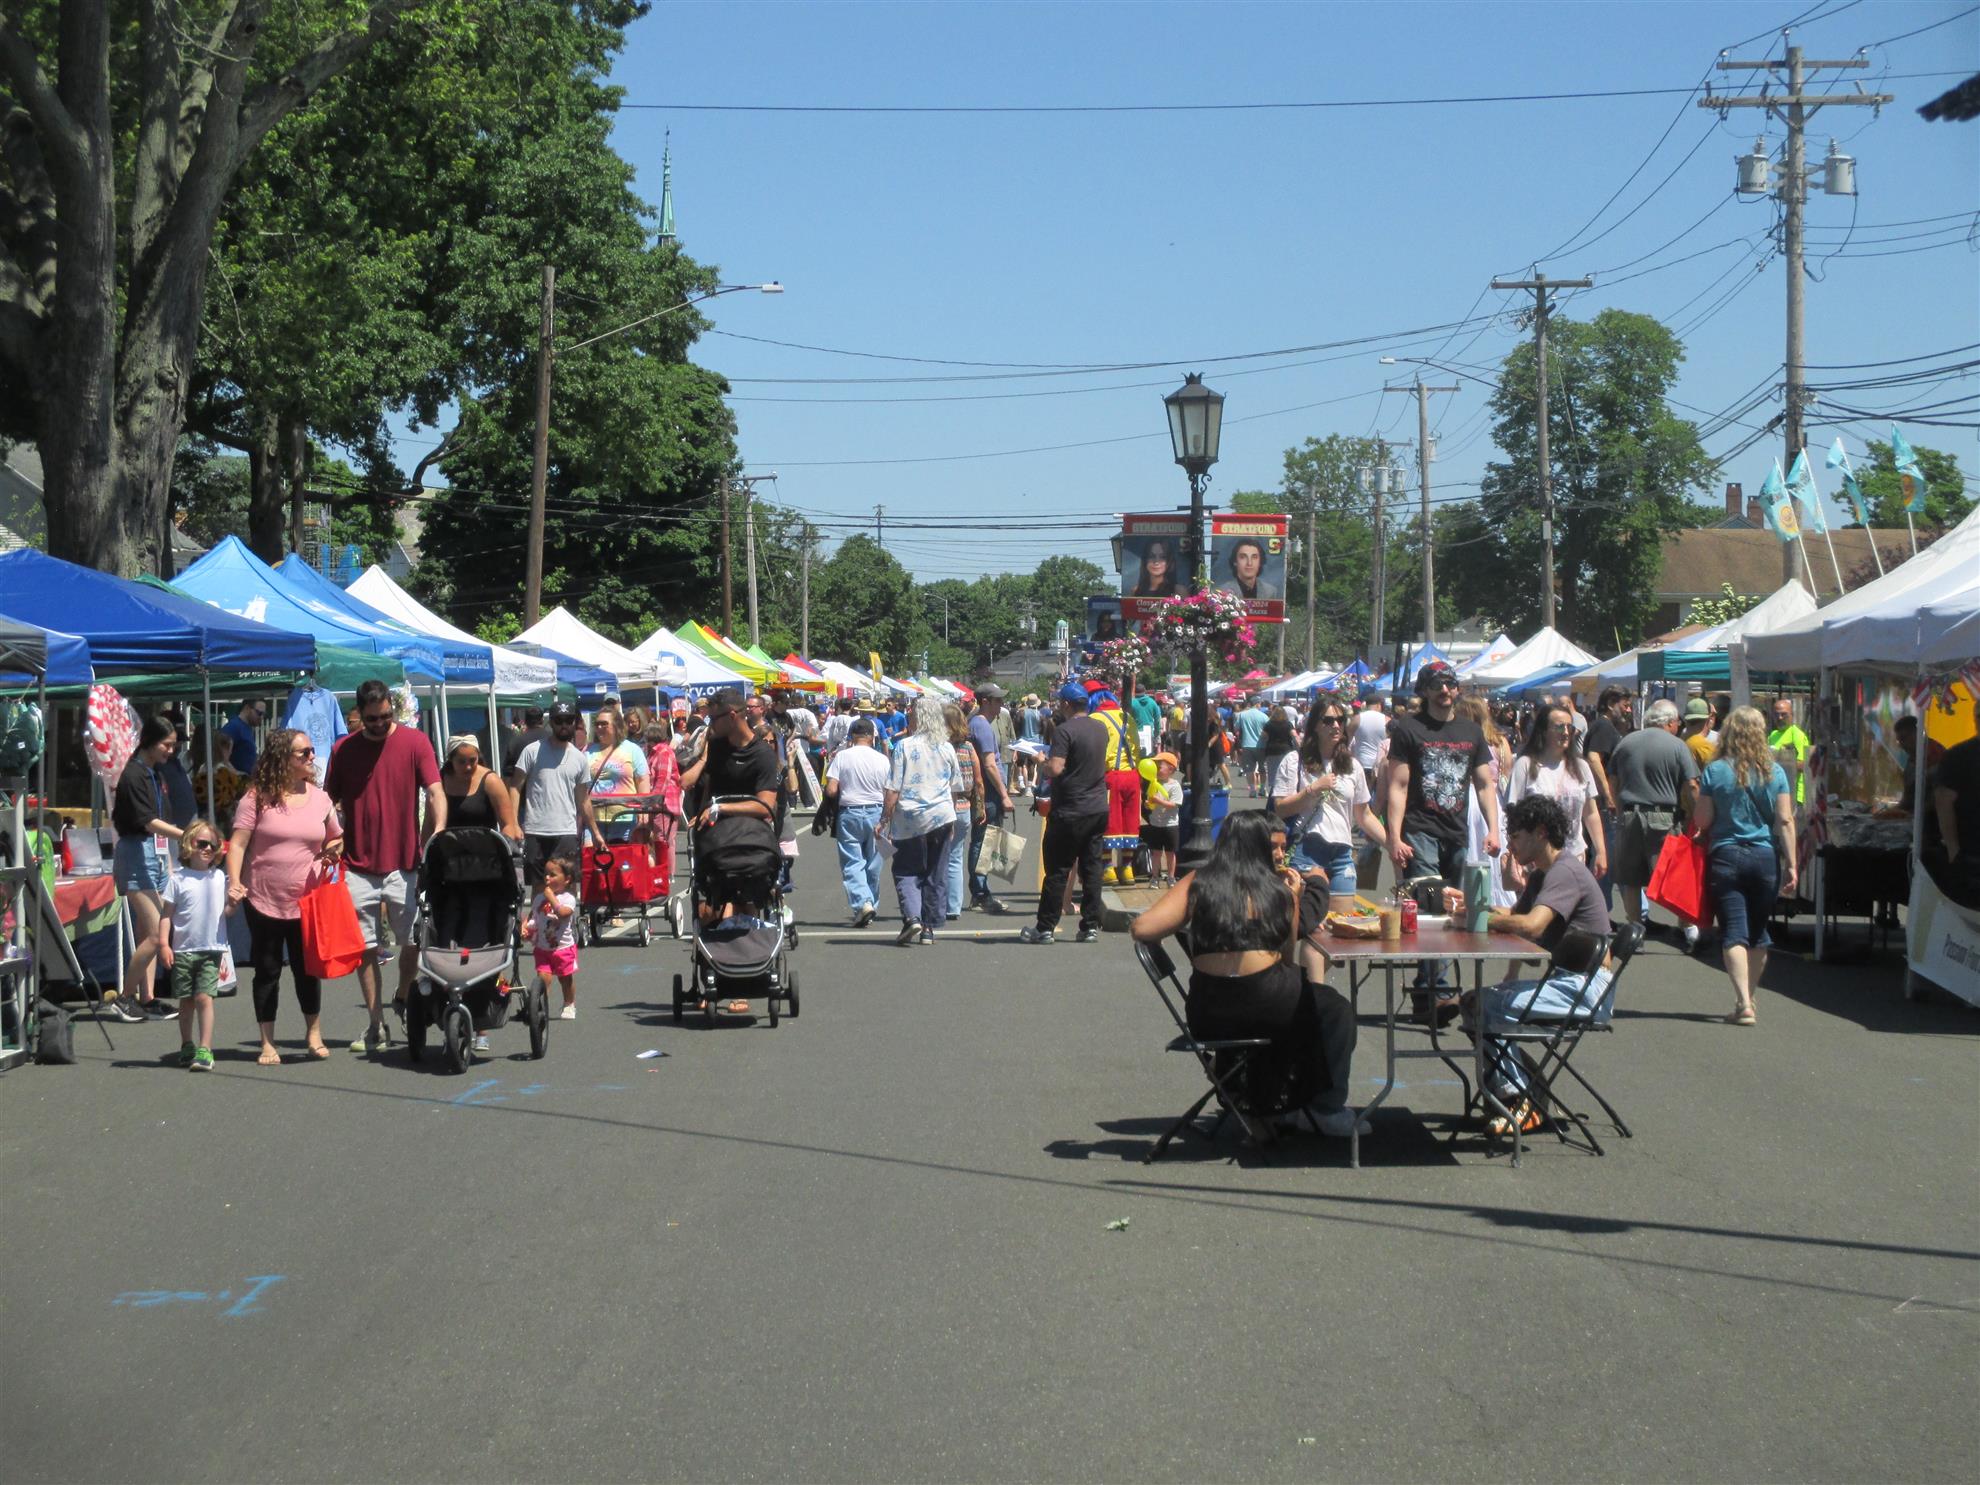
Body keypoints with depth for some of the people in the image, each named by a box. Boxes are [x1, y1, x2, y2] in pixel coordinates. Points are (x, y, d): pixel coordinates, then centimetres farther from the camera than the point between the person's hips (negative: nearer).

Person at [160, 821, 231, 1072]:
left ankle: (205, 1049, -10)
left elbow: (226, 910, 14)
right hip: (183, 950, 0)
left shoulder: (220, 879, 6)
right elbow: (166, 914, 0)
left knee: (204, 997, -9)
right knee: (186, 1000, 10)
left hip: (211, 950, 0)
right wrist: (163, 944, -7)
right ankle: (187, 1046, 24)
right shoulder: (178, 880, -1)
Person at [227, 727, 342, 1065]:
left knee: (307, 969, 9)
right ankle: (267, 1044, 15)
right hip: (264, 901, -2)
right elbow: (238, 843, -9)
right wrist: (235, 882, -23)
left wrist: (334, 851, -2)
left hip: (307, 901, 2)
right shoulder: (257, 797, -6)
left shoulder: (320, 798, 5)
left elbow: (336, 839, 20)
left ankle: (314, 1034, 26)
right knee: (267, 971, 6)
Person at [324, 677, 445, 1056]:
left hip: (404, 864, -2)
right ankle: (376, 1025, 11)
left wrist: (437, 834, -24)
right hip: (358, 866, 2)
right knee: (365, 948, 3)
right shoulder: (343, 750, 6)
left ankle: (403, 998, 29)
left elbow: (435, 793, -8)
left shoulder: (414, 742, -1)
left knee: (413, 939, 1)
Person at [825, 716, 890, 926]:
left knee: (852, 863, 0)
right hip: (876, 813, 2)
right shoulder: (881, 759, -1)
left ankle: (862, 902, -18)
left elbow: (831, 791, -8)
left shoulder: (841, 756, -4)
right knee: (873, 864, 12)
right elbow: (889, 795, 1)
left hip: (849, 813, -2)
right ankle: (871, 905, 18)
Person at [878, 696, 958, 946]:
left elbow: (893, 791, -10)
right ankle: (929, 928, 11)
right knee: (936, 874, 10)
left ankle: (912, 917, -14)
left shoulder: (904, 746, -8)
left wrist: (885, 819, -3)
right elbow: (955, 789, 13)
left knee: (906, 871, 7)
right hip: (941, 818, 3)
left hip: (910, 819, -3)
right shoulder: (947, 748, 4)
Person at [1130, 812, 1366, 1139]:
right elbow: (1287, 959, 8)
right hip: (1264, 1005, -4)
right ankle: (1329, 1109, 30)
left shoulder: (1197, 883, 5)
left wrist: (1189, 926, 13)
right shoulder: (1280, 890, 3)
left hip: (1206, 1018, 4)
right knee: (1334, 1009, 27)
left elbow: (1142, 929, -7)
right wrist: (1292, 900, 13)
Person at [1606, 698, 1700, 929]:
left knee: (1631, 879, 9)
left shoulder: (1626, 742, 9)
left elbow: (1613, 782, 12)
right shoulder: (1677, 747, -4)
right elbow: (1691, 788, -9)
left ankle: (1634, 925, 13)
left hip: (1628, 817, 3)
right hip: (1663, 819, -3)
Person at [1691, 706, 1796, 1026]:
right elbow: (1785, 821, -2)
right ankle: (1748, 998, 27)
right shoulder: (1775, 772, 0)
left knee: (1734, 933, -4)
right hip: (1765, 856, 2)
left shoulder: (1715, 771, -4)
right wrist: (1790, 865, 1)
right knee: (1758, 932, 16)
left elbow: (1701, 821, -3)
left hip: (1725, 856, -2)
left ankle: (1743, 1004, -16)